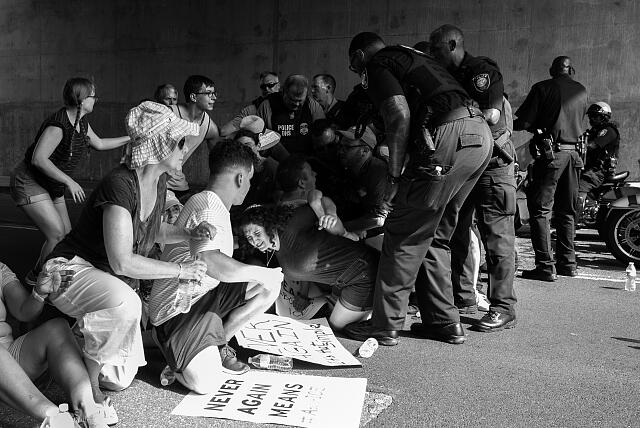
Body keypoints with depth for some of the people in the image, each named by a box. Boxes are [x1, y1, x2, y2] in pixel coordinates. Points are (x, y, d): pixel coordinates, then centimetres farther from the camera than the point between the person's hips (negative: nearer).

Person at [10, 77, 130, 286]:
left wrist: (131, 138, 18)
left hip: (52, 187, 9)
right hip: (29, 183, -9)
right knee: (57, 234, -15)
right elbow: (38, 159, -32)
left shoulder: (82, 123, 3)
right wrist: (69, 181, -32)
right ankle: (35, 278, 5)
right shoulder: (59, 124, -26)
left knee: (67, 236, 7)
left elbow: (99, 144, 20)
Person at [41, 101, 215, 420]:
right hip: (71, 269, -8)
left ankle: (80, 334, 29)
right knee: (126, 303, -42)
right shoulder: (120, 185, -28)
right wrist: (181, 270, -23)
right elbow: (122, 262, -30)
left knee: (122, 380, 5)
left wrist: (190, 233, -1)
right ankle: (87, 383, -19)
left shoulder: (158, 181, -1)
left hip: (112, 280, 8)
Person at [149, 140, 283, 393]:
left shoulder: (213, 203, 13)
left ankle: (218, 344, 9)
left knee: (268, 287, -4)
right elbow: (210, 262, -38)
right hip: (177, 309, -10)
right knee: (205, 383, -24)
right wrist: (260, 273, -27)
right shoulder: (209, 206, -21)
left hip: (205, 295, 10)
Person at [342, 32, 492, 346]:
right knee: (436, 236, 17)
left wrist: (394, 176, -7)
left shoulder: (377, 65, 6)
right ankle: (444, 321, 21)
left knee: (404, 236, -1)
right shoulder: (413, 57, 33)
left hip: (449, 137, -9)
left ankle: (385, 326, 6)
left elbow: (400, 116, -12)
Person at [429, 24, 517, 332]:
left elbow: (491, 116, -22)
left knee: (496, 236, -6)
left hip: (492, 163, -8)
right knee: (455, 232, 10)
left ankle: (503, 308, 0)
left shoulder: (483, 71, -10)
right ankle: (464, 298, 21)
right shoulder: (448, 77, 15)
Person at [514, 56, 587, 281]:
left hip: (550, 153, -6)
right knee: (567, 211, 14)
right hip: (574, 153, 6)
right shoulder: (581, 91, 12)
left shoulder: (542, 88, -4)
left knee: (540, 210, -4)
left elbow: (524, 122, -9)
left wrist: (508, 125, 11)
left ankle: (546, 266, -10)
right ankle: (567, 262, 19)